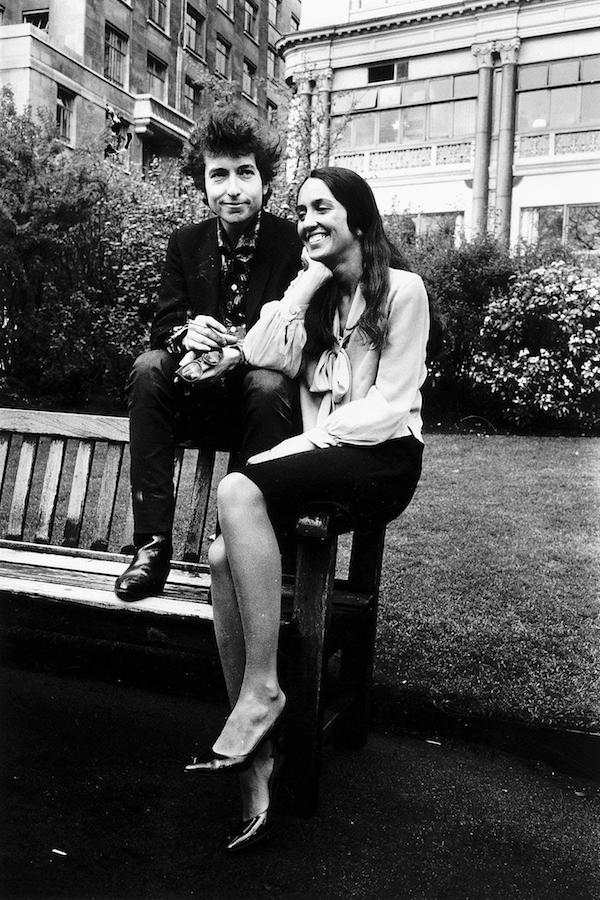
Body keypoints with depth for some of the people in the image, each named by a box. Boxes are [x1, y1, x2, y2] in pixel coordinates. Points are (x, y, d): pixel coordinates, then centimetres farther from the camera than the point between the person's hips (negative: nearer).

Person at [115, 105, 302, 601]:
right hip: (198, 398, 3)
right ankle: (153, 545, -25)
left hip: (262, 393, -3)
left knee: (270, 383, -35)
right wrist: (186, 334, -22)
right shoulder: (185, 244, 5)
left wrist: (242, 351, -31)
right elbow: (164, 324, 3)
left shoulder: (294, 242, -7)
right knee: (149, 368, -24)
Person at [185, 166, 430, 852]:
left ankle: (261, 689, -22)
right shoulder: (312, 295, 21)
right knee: (224, 554, -23)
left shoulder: (401, 289, 2)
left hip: (385, 457, -5)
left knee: (238, 492, -32)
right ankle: (255, 766, -18)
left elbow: (390, 404, -8)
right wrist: (310, 279, 2)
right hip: (320, 458, 5)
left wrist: (304, 442, -15)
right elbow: (260, 354, 2)